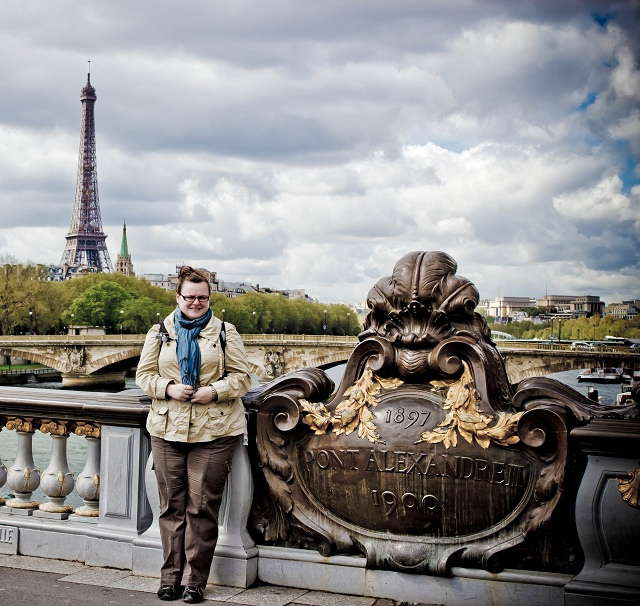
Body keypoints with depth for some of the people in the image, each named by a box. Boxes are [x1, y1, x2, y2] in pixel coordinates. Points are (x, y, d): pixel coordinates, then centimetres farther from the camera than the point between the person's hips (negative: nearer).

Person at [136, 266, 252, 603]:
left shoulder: (225, 333, 7)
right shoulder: (159, 333, 11)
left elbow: (242, 377, 5)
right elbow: (144, 374, 10)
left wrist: (215, 391, -13)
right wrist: (169, 388, -9)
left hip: (214, 432, -2)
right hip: (167, 430, 2)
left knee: (202, 507, -2)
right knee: (171, 505, 5)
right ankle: (170, 577, 15)